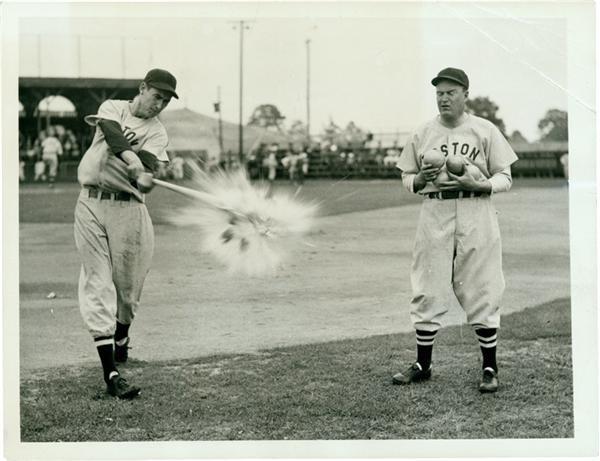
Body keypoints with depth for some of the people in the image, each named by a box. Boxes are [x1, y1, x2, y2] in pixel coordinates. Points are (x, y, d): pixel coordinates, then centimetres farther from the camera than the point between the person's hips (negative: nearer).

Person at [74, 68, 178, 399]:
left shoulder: (157, 133, 9)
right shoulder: (112, 108, 10)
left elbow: (148, 165, -11)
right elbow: (113, 132, -13)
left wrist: (116, 139, -21)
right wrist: (129, 155, -31)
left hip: (128, 208, 1)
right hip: (91, 204, 0)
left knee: (128, 284, 3)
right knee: (98, 283, -6)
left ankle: (121, 338, 37)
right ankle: (110, 373, -9)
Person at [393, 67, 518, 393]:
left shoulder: (485, 131, 3)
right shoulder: (422, 134, 9)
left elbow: (505, 178, 3)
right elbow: (406, 178, 14)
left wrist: (477, 184, -16)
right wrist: (421, 179, -8)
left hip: (476, 216, -2)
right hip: (434, 216, 2)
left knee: (482, 294, -1)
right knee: (427, 293, 4)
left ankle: (490, 367, 9)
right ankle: (423, 364, 16)